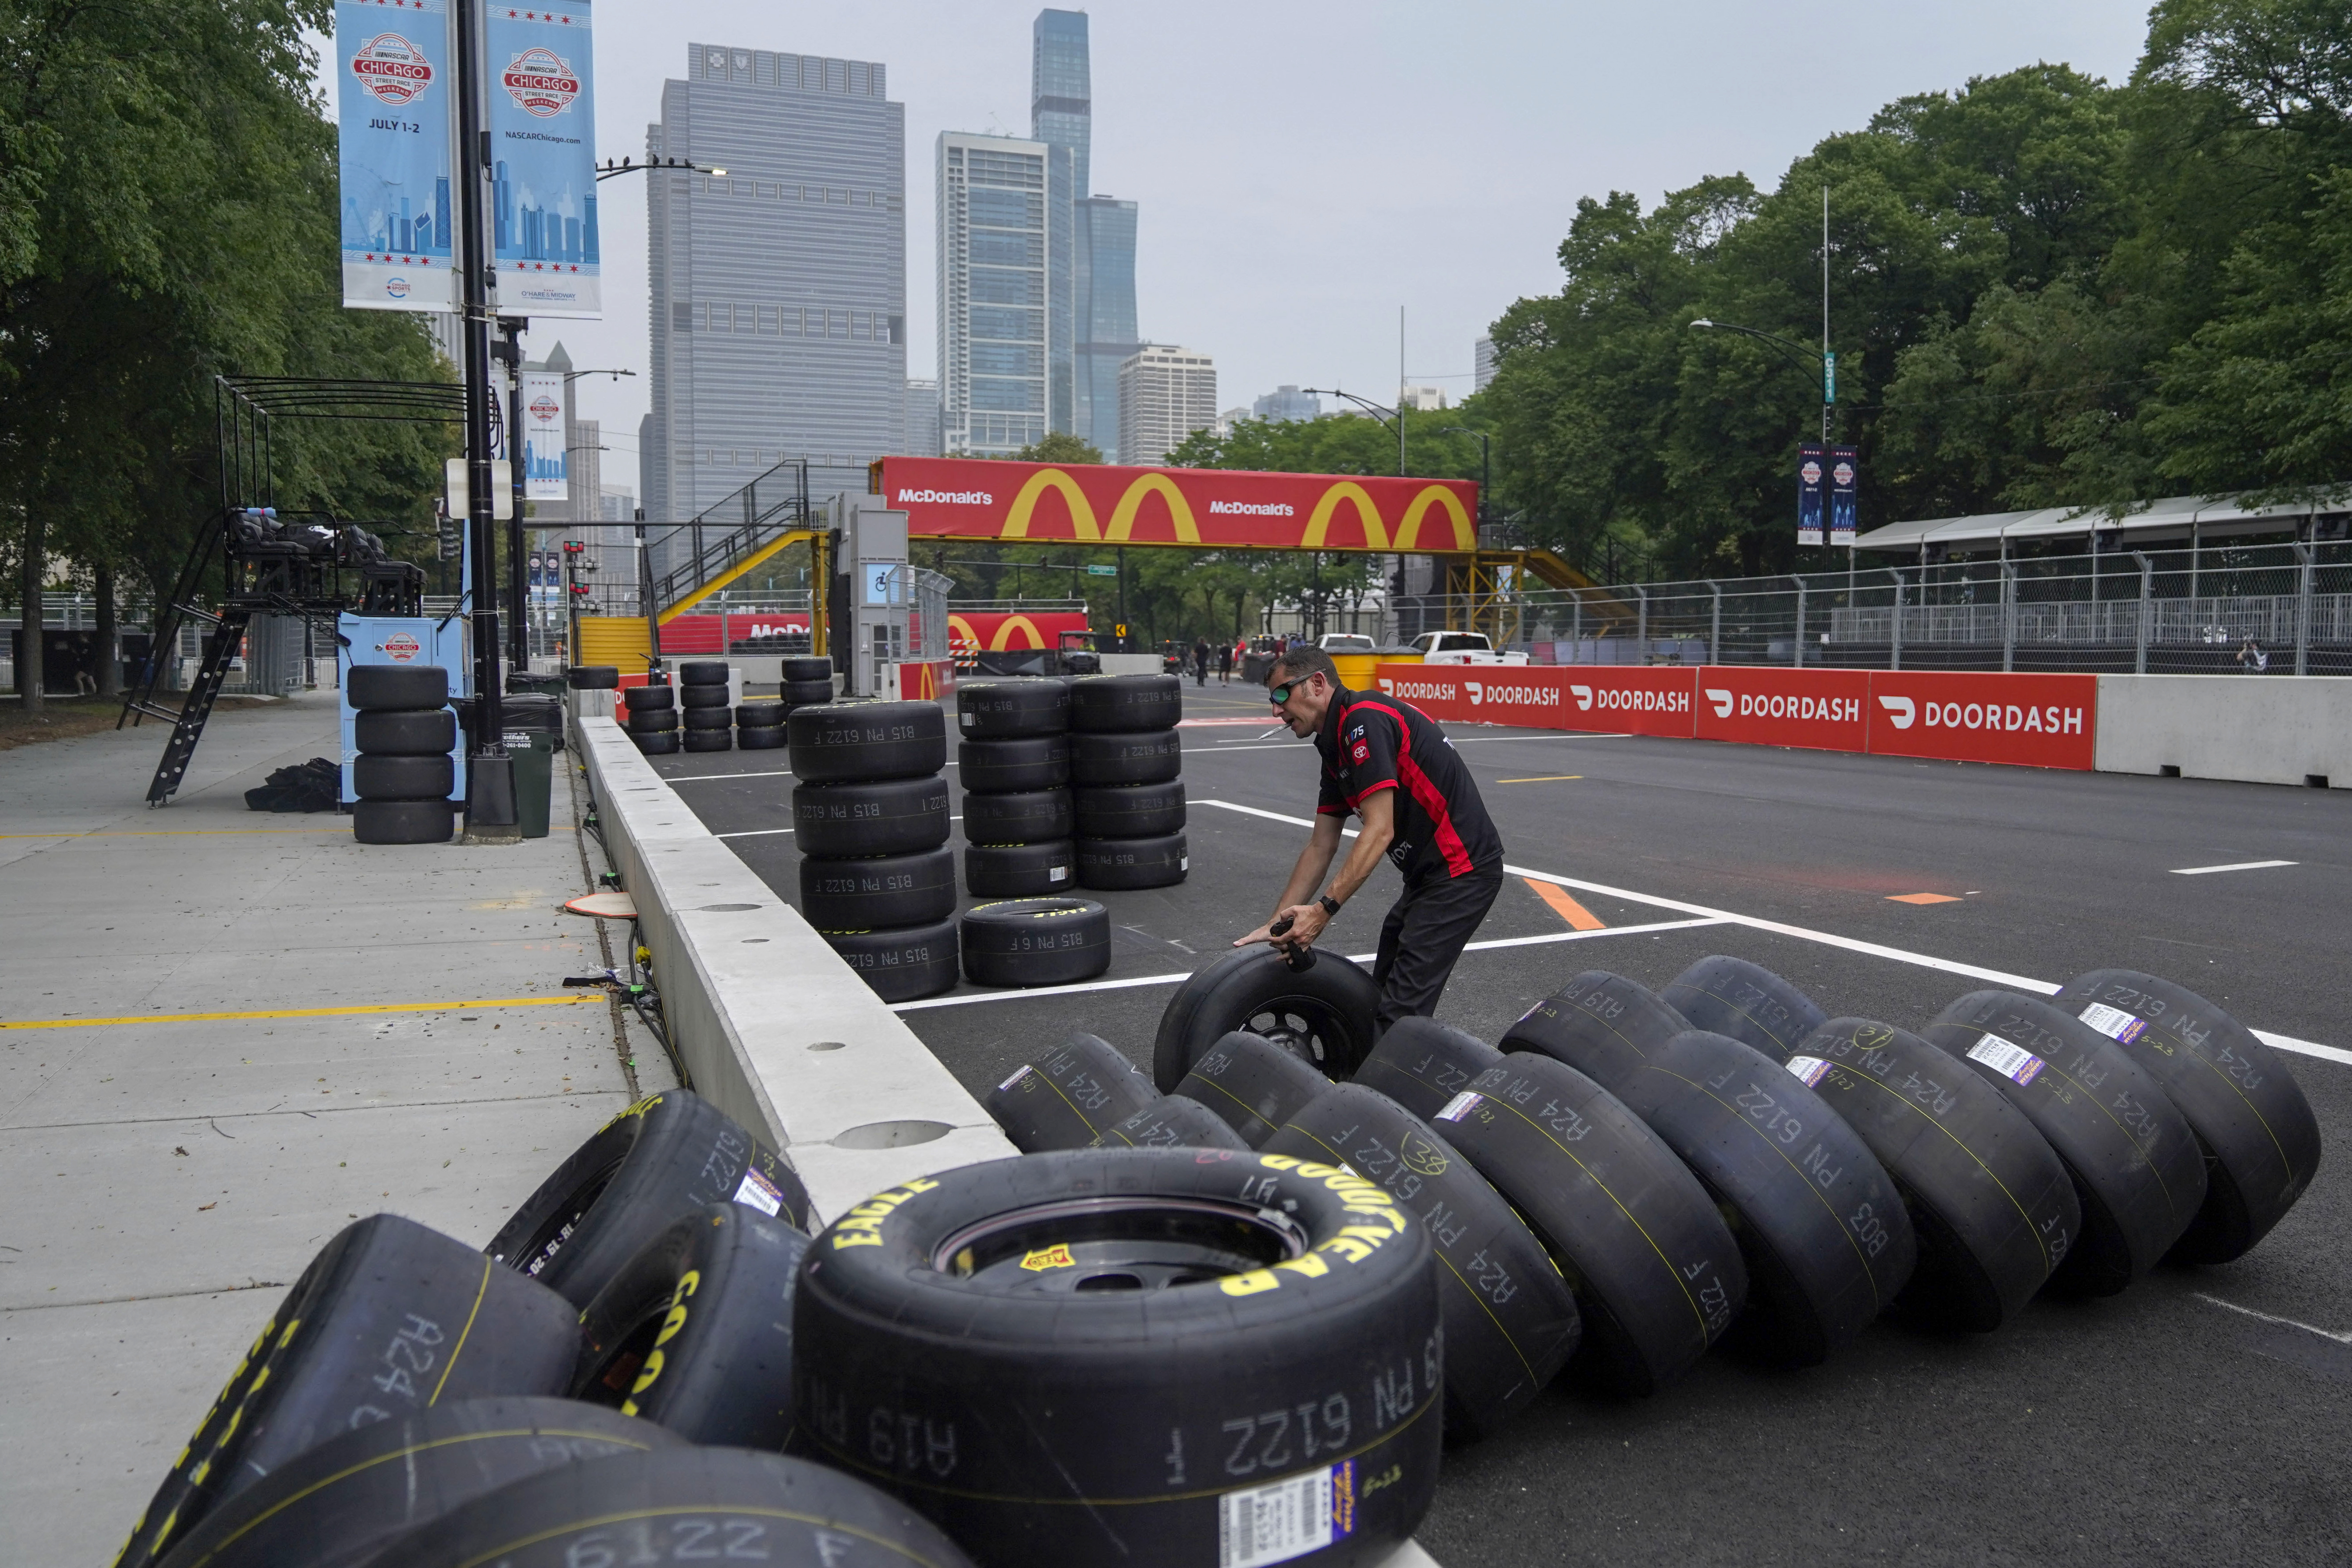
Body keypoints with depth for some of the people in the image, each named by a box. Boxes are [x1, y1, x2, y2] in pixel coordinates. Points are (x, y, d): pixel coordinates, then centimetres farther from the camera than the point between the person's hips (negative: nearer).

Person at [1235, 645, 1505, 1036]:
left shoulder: (1365, 720, -17)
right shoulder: (1335, 745, 13)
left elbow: (1379, 832, -24)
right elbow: (1321, 848, 15)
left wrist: (1323, 910, -25)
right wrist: (1274, 925, 11)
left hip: (1463, 870, -11)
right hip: (1431, 873, 11)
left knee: (1399, 1014, -12)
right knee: (1382, 993, 19)